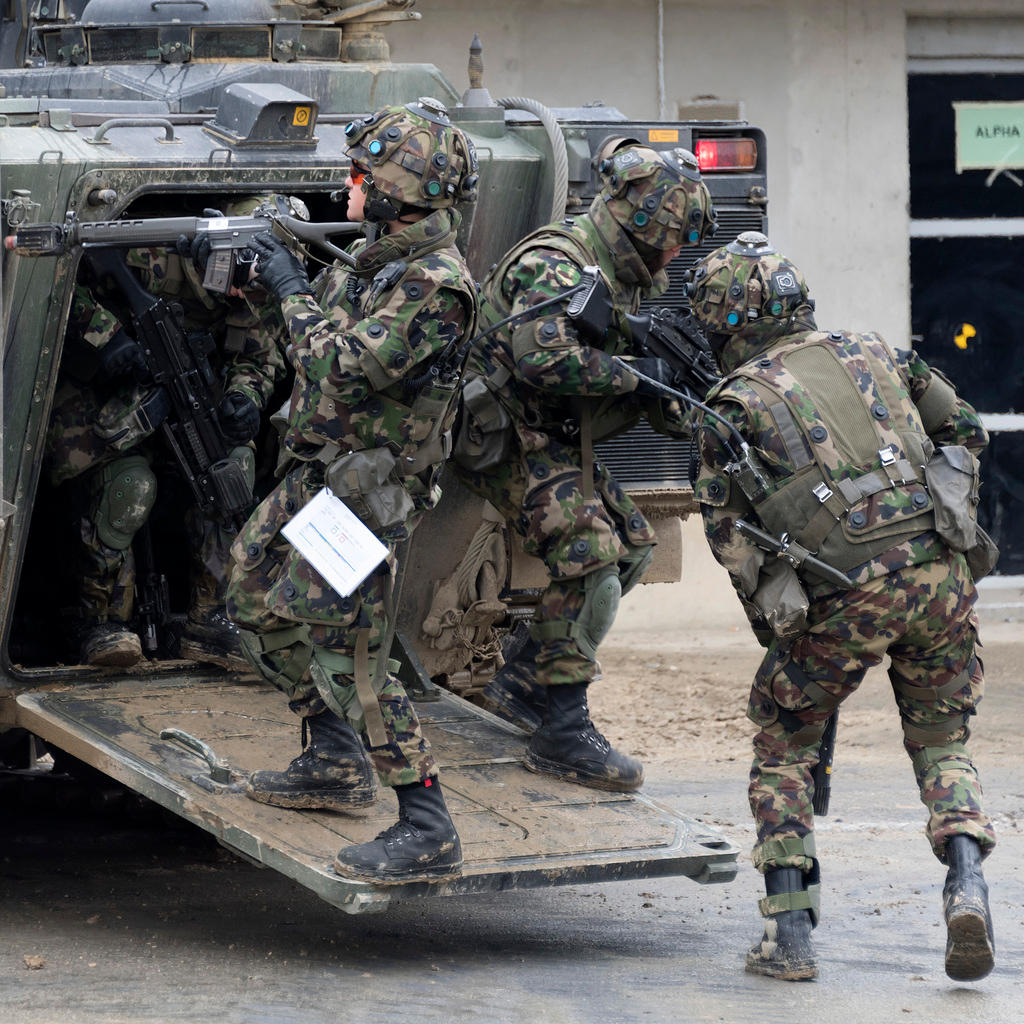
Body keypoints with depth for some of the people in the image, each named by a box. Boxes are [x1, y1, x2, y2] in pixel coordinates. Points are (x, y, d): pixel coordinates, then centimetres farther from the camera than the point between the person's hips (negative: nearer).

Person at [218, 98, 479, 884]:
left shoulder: (437, 284, -22)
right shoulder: (375, 257, 9)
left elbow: (345, 365, -28)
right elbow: (318, 345, 22)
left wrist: (294, 292, -15)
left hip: (369, 489, -10)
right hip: (317, 472, 10)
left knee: (348, 653, -15)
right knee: (258, 602, 21)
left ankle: (427, 832, -14)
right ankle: (336, 762, 31)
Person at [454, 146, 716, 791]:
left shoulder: (619, 278, 13)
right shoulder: (557, 266, -19)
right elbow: (543, 358, -34)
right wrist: (636, 375, -25)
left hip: (559, 445, 10)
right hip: (511, 441, -10)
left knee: (634, 543, 10)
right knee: (588, 551, -20)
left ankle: (523, 683, 14)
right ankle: (562, 732, -17)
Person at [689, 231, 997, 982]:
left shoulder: (733, 406, 6)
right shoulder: (869, 352, 16)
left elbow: (729, 533, 4)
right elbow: (965, 429, 22)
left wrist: (772, 609, 17)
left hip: (841, 600, -3)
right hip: (939, 574, 3)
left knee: (783, 751, 17)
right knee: (941, 742, 19)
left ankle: (789, 932, 7)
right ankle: (966, 883, -7)